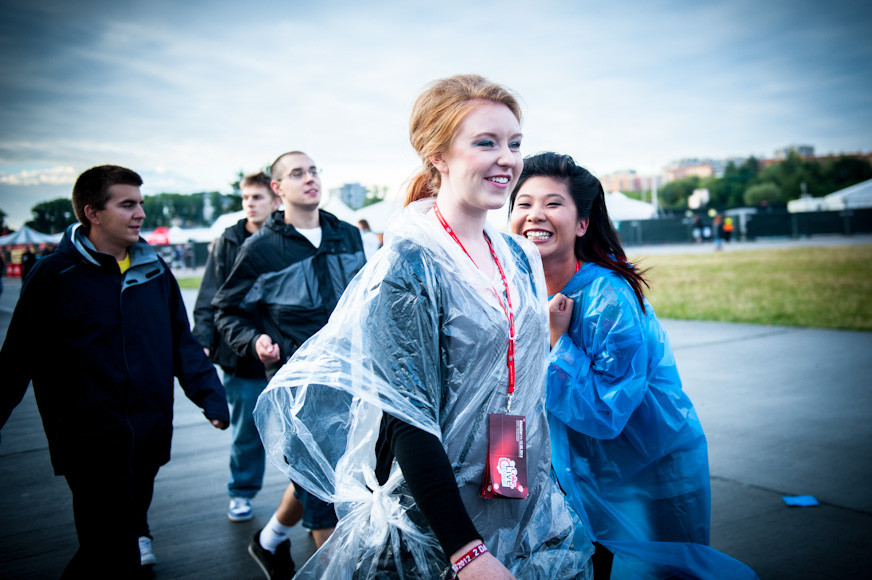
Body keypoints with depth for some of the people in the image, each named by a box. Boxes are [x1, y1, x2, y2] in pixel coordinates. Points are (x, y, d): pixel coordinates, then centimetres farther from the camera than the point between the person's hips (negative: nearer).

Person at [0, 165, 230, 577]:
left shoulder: (155, 269, 7)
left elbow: (183, 343, 13)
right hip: (89, 441, -4)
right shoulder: (54, 274, -6)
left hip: (150, 436, 5)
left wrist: (211, 398, 6)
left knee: (129, 533, 18)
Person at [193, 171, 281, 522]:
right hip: (242, 357, 1)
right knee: (245, 430, 12)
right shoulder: (227, 244, 4)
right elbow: (209, 300, 5)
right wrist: (202, 342, -5)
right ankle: (242, 493, 30)